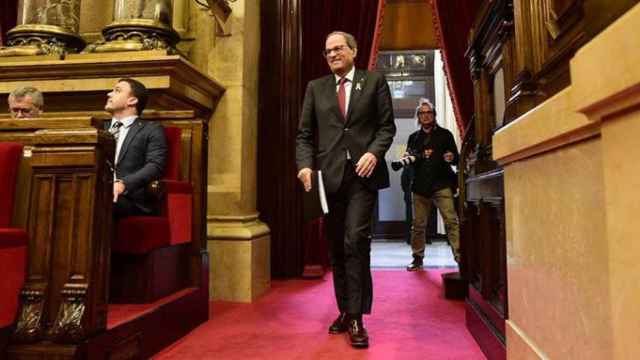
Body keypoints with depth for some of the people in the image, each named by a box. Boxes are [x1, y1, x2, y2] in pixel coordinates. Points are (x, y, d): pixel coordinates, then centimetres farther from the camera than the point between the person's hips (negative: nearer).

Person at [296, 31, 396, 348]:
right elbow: (304, 134, 10)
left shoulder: (374, 81, 9)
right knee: (336, 247, 9)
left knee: (355, 241, -13)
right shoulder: (315, 87, 15)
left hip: (363, 172, -3)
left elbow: (387, 126, 4)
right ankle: (344, 310, 24)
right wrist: (305, 164, -7)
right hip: (329, 174, 3)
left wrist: (374, 152, -14)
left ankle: (356, 318, -2)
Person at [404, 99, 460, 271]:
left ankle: (460, 257, -11)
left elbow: (456, 158, 7)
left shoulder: (445, 134, 11)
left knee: (451, 221, -12)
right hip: (420, 185, 3)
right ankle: (418, 258, 17)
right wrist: (420, 156, -9)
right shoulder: (413, 137, 18)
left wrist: (451, 158, -16)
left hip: (442, 184, -2)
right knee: (418, 224, 5)